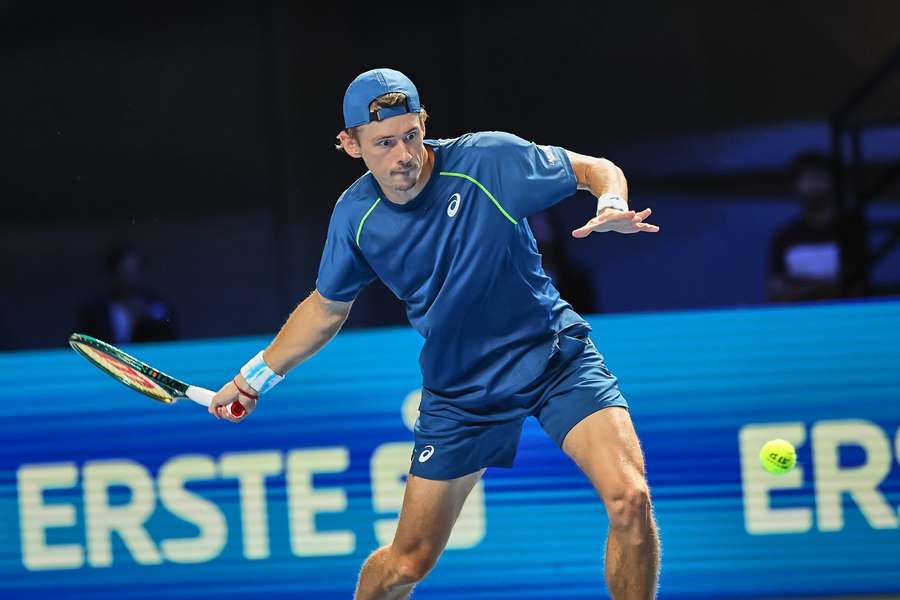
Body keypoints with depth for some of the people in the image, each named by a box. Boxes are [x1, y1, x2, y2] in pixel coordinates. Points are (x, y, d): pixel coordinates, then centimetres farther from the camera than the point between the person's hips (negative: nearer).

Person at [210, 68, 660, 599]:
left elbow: (599, 170, -7)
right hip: (459, 389, 2)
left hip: (553, 353, -2)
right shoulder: (355, 217, -9)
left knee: (630, 500, -24)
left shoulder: (488, 160, -19)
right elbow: (327, 307, 11)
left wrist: (612, 209, -30)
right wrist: (256, 376, 13)